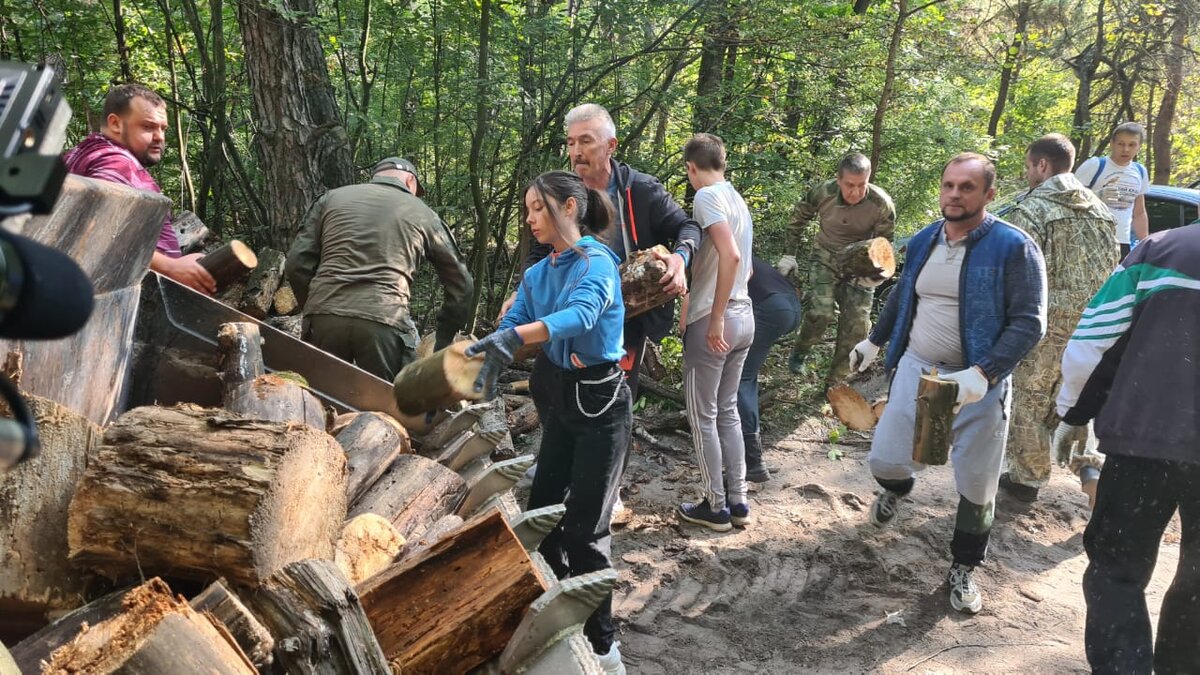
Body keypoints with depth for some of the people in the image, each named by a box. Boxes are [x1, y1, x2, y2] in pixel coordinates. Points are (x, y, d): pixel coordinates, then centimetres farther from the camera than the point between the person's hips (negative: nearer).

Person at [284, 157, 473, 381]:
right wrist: (442, 343, 29)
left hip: (324, 316, 3)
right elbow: (461, 286, 21)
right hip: (385, 321, -2)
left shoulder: (331, 198, 20)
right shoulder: (422, 213, 17)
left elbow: (297, 264, 12)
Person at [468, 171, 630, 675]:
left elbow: (580, 315, -37)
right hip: (558, 398, 8)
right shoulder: (536, 274, 7)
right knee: (541, 509, 13)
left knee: (585, 528, -4)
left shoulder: (597, 262, -17)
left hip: (600, 404, -8)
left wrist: (517, 337, -52)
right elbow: (508, 328, -3)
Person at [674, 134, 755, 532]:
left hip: (712, 322, -8)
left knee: (703, 416, 4)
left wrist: (716, 317, -23)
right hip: (744, 317, 8)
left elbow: (730, 255, -26)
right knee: (728, 411, 16)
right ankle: (738, 502, 22)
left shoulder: (707, 196, -12)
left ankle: (716, 508, 11)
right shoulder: (737, 200, 13)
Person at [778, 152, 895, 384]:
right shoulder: (822, 193, -21)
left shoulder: (882, 204, -23)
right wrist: (790, 254, 2)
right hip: (825, 258, -1)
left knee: (857, 325, -3)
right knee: (820, 312, -19)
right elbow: (798, 219, 1)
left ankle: (835, 381, 16)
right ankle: (800, 351, 13)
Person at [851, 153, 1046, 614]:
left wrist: (982, 373, -29)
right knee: (885, 461, 2)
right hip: (917, 369, 4)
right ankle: (897, 490, 41)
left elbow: (1030, 320, -18)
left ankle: (964, 568, 30)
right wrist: (875, 341, 28)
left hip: (978, 383, -4)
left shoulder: (1013, 247, -13)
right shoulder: (924, 241, 5)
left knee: (977, 487, 6)